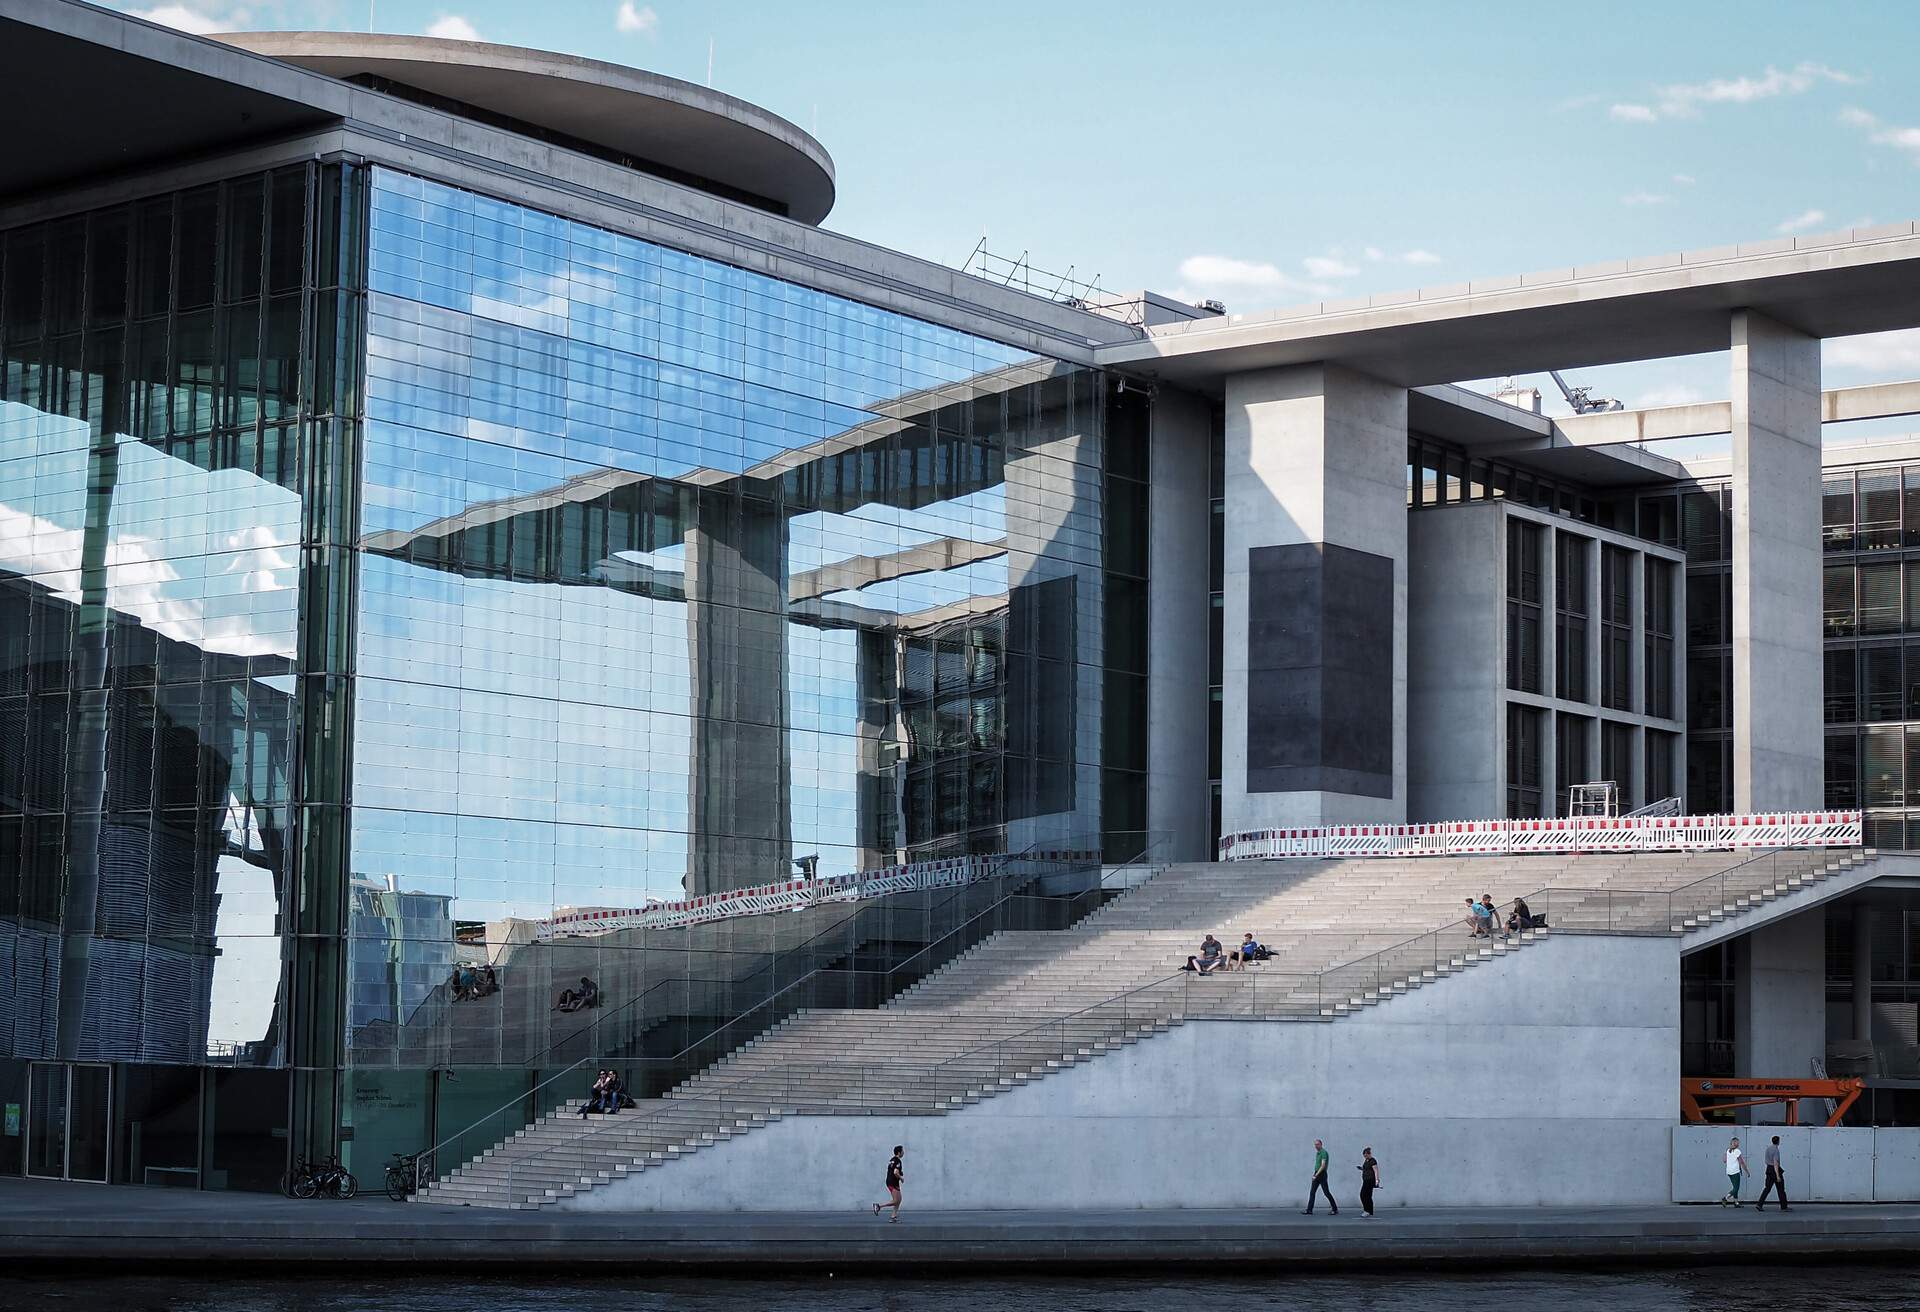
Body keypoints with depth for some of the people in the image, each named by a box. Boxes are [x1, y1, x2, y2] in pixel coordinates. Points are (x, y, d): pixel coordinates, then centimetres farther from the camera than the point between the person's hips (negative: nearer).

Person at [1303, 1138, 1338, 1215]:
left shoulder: (1323, 1152, -13)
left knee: (1326, 1192, -4)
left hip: (1322, 1174, -9)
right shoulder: (1317, 1153, 15)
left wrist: (1316, 1175, -22)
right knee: (1312, 1192, 4)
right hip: (1316, 1174, 9)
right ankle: (1309, 1210, 3)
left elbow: (1323, 1165, -21)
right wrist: (1315, 1174, 17)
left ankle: (1335, 1209, 5)